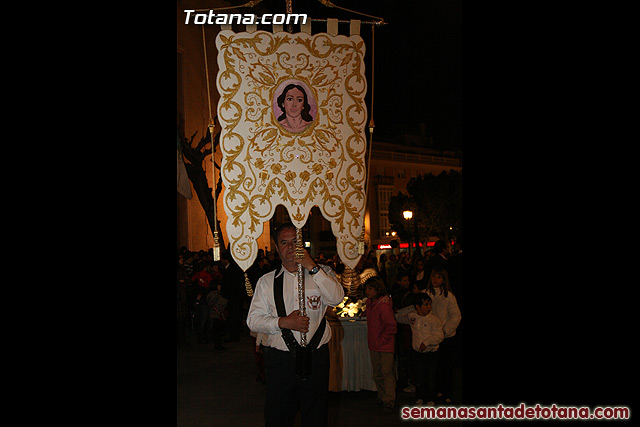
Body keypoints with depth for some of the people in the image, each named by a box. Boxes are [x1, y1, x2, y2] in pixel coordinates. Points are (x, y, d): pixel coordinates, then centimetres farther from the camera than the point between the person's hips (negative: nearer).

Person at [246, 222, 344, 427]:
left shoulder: (322, 273, 4)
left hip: (316, 358, 0)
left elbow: (336, 298, -15)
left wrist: (312, 267, -19)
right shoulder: (266, 281, 5)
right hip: (279, 360, 1)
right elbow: (253, 320, 2)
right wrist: (283, 322, -15)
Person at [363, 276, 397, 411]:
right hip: (374, 345, 8)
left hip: (386, 345, -8)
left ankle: (389, 400, 0)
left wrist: (382, 339, -16)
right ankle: (381, 397, 24)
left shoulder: (384, 305, -20)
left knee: (387, 372, -5)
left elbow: (391, 325, -21)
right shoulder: (369, 303, 6)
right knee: (377, 373, 13)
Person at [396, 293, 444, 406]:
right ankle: (420, 398, 26)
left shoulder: (434, 319, -10)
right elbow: (398, 317, 17)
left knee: (431, 379, 6)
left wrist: (426, 342, -27)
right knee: (419, 378, 8)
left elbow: (439, 335, -16)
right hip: (417, 353, 2)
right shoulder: (412, 316, 0)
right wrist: (408, 309, 3)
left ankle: (431, 400, 23)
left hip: (431, 353, -2)